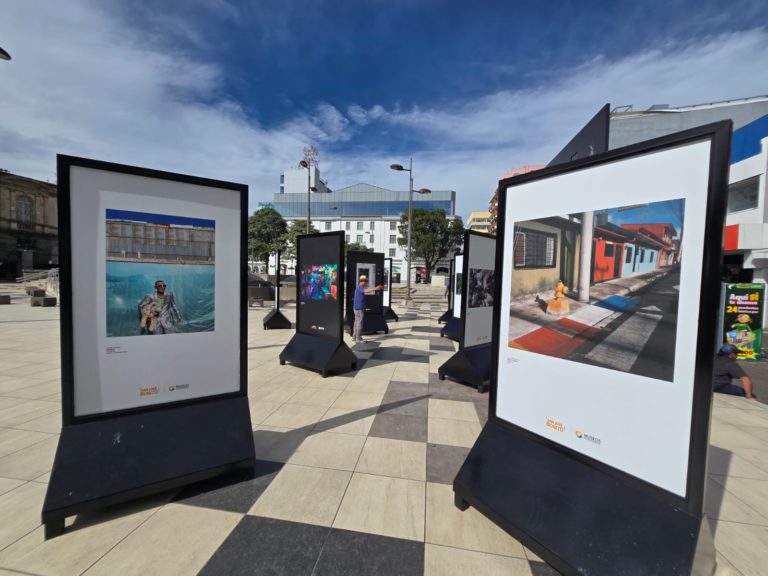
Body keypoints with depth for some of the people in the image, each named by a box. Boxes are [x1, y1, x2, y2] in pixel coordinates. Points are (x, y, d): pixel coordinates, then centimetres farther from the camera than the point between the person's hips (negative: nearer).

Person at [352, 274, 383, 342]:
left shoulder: (359, 288, 17)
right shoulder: (359, 288, -17)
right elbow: (366, 291, -36)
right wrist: (375, 288, -46)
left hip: (357, 308, 10)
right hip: (359, 308, -10)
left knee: (357, 322, 14)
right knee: (359, 323, -6)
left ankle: (354, 337, 20)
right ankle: (358, 338, -1)